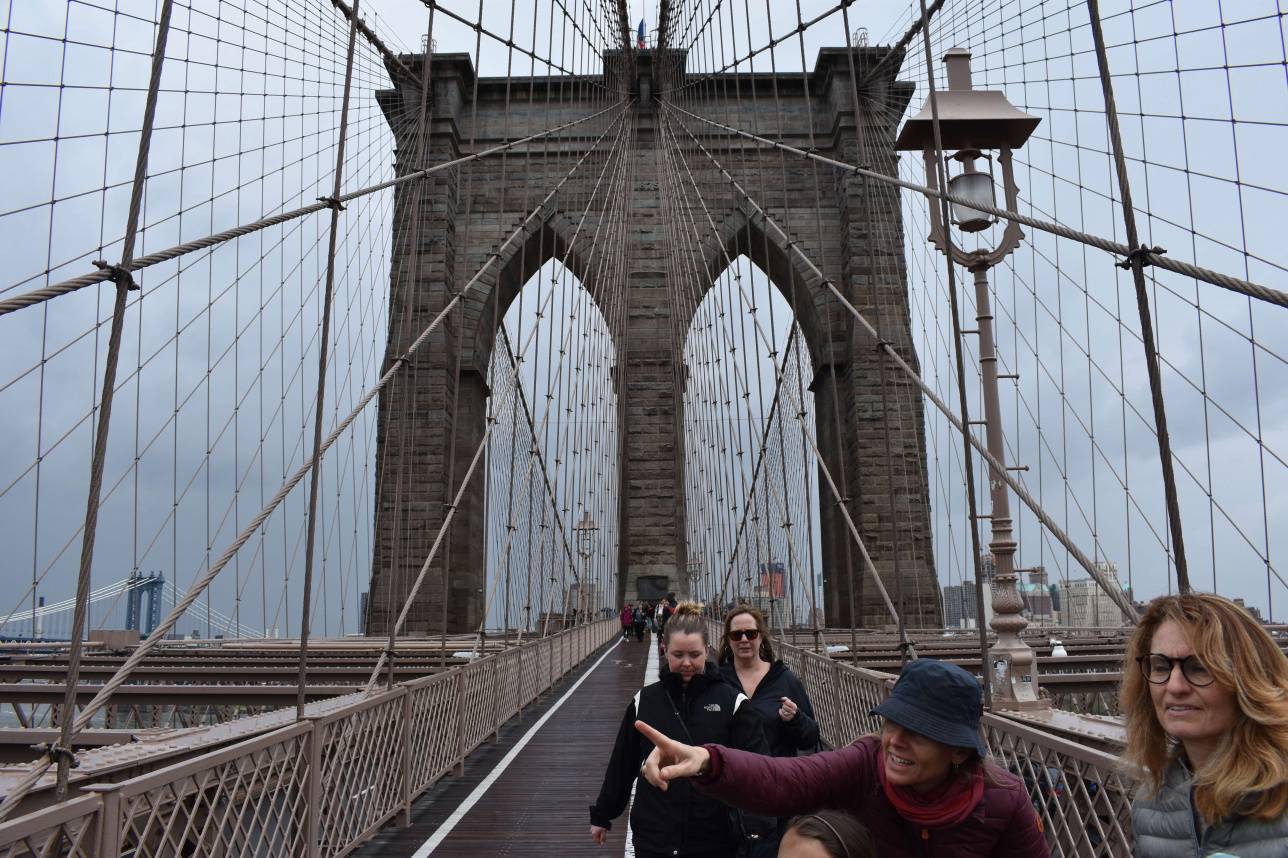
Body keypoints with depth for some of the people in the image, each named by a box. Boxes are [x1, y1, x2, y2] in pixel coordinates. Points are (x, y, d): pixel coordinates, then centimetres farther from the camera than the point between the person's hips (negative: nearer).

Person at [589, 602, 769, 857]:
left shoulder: (731, 701, -7)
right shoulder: (644, 701, 0)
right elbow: (622, 763, 7)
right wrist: (602, 815, 12)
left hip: (714, 837, -1)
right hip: (653, 836, 2)